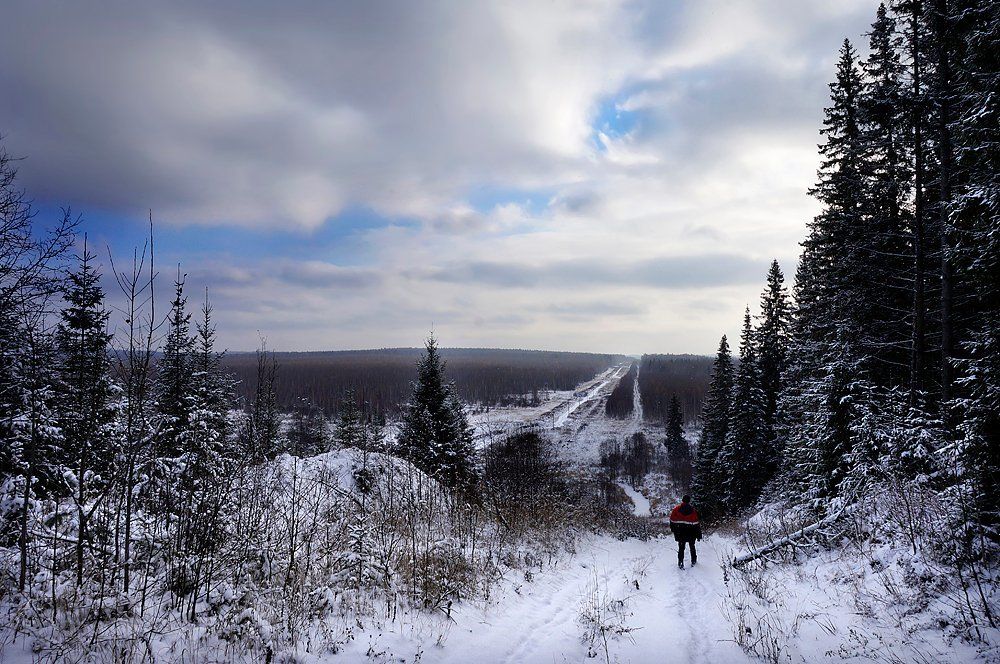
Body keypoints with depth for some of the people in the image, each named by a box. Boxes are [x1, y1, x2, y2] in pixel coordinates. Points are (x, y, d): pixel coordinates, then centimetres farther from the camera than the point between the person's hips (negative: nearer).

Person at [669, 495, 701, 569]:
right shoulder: (693, 511, -9)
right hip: (691, 532, 0)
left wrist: (673, 529, 16)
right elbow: (696, 524, -8)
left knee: (681, 547, 8)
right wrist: (699, 534, -1)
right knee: (692, 547, 19)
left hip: (680, 532, 0)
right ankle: (693, 561, 26)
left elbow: (672, 520, 1)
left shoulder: (676, 509, -6)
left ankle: (680, 563, 2)